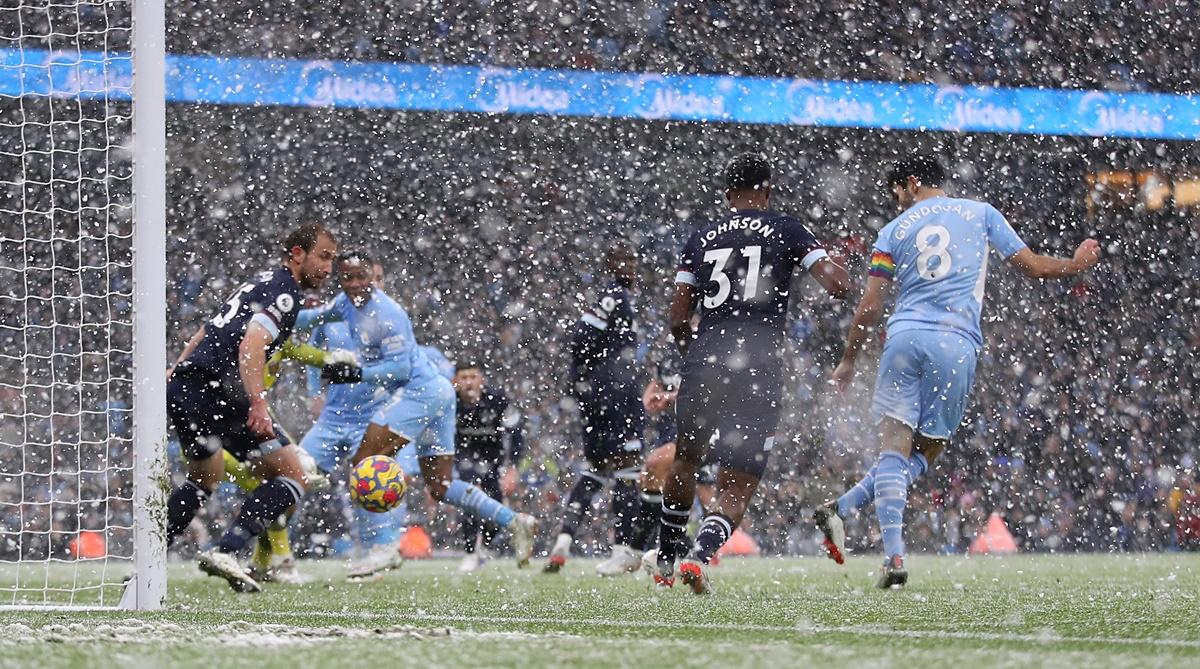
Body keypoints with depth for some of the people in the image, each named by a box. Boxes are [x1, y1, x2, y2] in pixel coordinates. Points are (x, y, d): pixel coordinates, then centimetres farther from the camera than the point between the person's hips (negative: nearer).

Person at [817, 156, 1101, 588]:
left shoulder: (894, 232, 12)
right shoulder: (981, 213, 13)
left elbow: (869, 308, 9)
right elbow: (1032, 266, 15)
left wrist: (848, 361, 20)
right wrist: (1076, 264, 35)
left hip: (905, 336, 0)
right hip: (957, 345, 0)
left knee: (895, 449, -5)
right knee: (924, 453, 11)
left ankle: (894, 556, -22)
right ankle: (843, 508, -6)